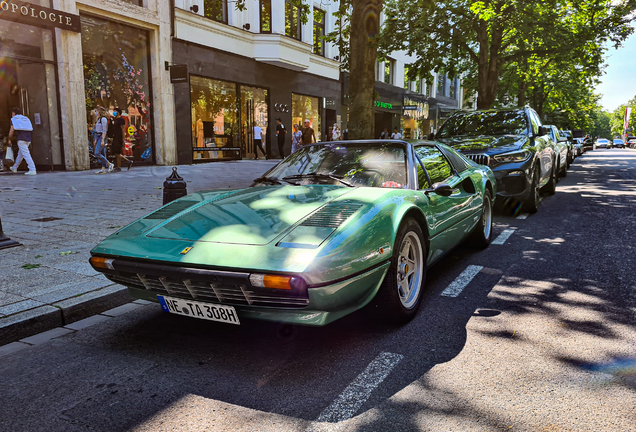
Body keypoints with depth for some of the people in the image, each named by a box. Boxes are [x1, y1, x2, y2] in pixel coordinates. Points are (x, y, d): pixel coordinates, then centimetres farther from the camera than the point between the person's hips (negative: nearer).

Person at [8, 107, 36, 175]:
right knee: (20, 154, 20)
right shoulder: (26, 118, 23)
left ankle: (32, 170, -21)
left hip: (21, 139, -6)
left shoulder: (13, 119, 6)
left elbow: (12, 130, 1)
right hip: (28, 139, 6)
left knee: (26, 154, -11)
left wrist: (9, 139, 15)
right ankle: (14, 168, 36)